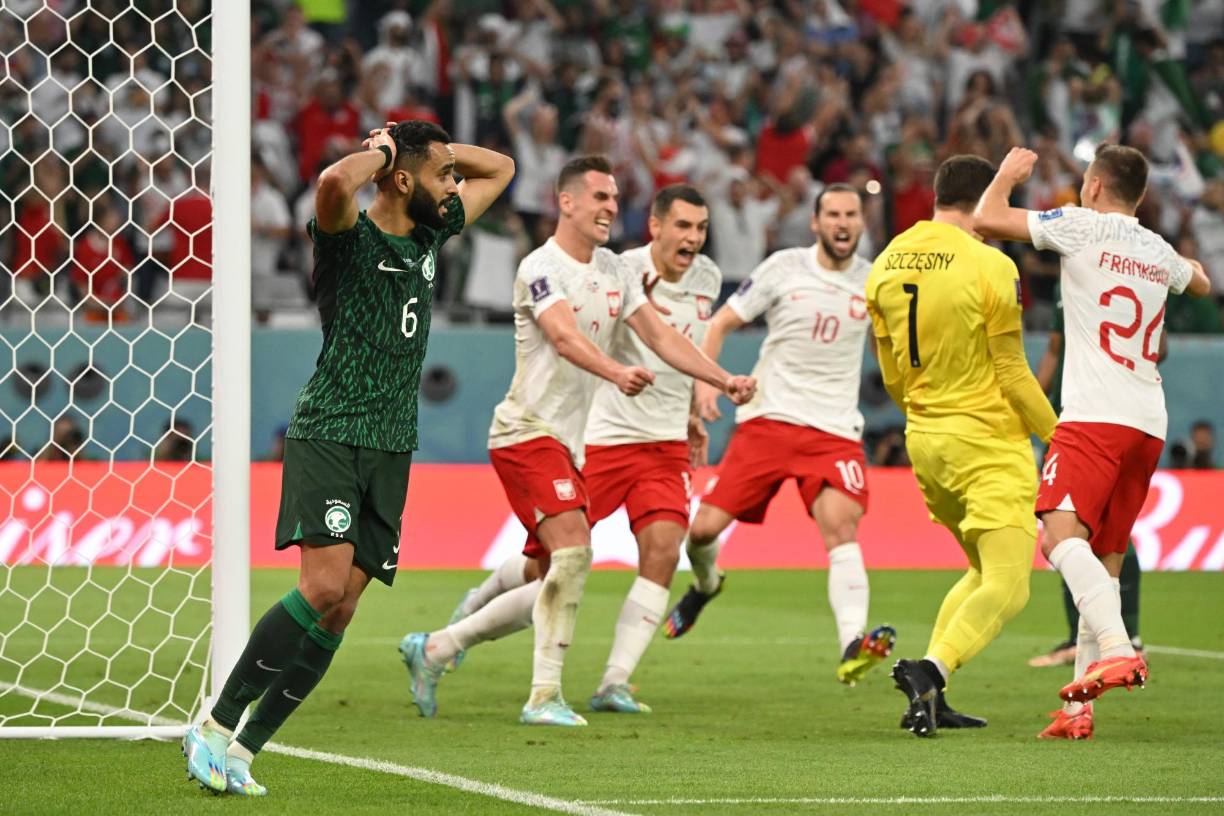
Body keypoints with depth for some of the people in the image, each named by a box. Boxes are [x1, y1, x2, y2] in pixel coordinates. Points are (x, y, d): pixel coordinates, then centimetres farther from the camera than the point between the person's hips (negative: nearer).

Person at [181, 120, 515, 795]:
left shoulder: (431, 234, 16)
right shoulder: (350, 237, -6)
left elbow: (498, 169, 29)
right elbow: (335, 182, -31)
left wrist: (429, 146, 12)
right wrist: (379, 153, -11)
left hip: (391, 449, 7)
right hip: (329, 433, -7)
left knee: (339, 612, -2)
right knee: (326, 584, -22)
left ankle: (243, 748, 2)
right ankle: (215, 725, -12)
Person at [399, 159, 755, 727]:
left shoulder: (615, 272, 13)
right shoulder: (541, 268, -13)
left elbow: (659, 335, 11)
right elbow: (565, 338, -30)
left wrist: (724, 381, 0)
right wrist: (617, 374, -48)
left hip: (568, 444, 9)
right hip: (527, 431, -9)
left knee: (555, 583, 8)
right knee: (573, 550, -23)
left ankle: (432, 649, 21)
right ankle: (544, 697, -19)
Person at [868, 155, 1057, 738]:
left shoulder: (886, 265, 5)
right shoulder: (990, 267, -14)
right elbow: (1013, 377, -11)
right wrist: (1057, 435, 2)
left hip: (923, 442, 8)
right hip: (991, 446, -8)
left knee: (984, 572, 21)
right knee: (1007, 590, -9)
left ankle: (928, 697, 10)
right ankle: (932, 669, -31)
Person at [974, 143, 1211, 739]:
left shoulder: (1084, 226, 0)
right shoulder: (1160, 253, 20)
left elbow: (987, 220, -3)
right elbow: (1201, 282, 43)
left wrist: (1008, 173, 17)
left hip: (1095, 417, -7)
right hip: (1149, 422, 7)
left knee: (1061, 534, -21)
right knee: (1105, 562, 9)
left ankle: (1117, 650, -42)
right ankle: (1078, 707, 6)